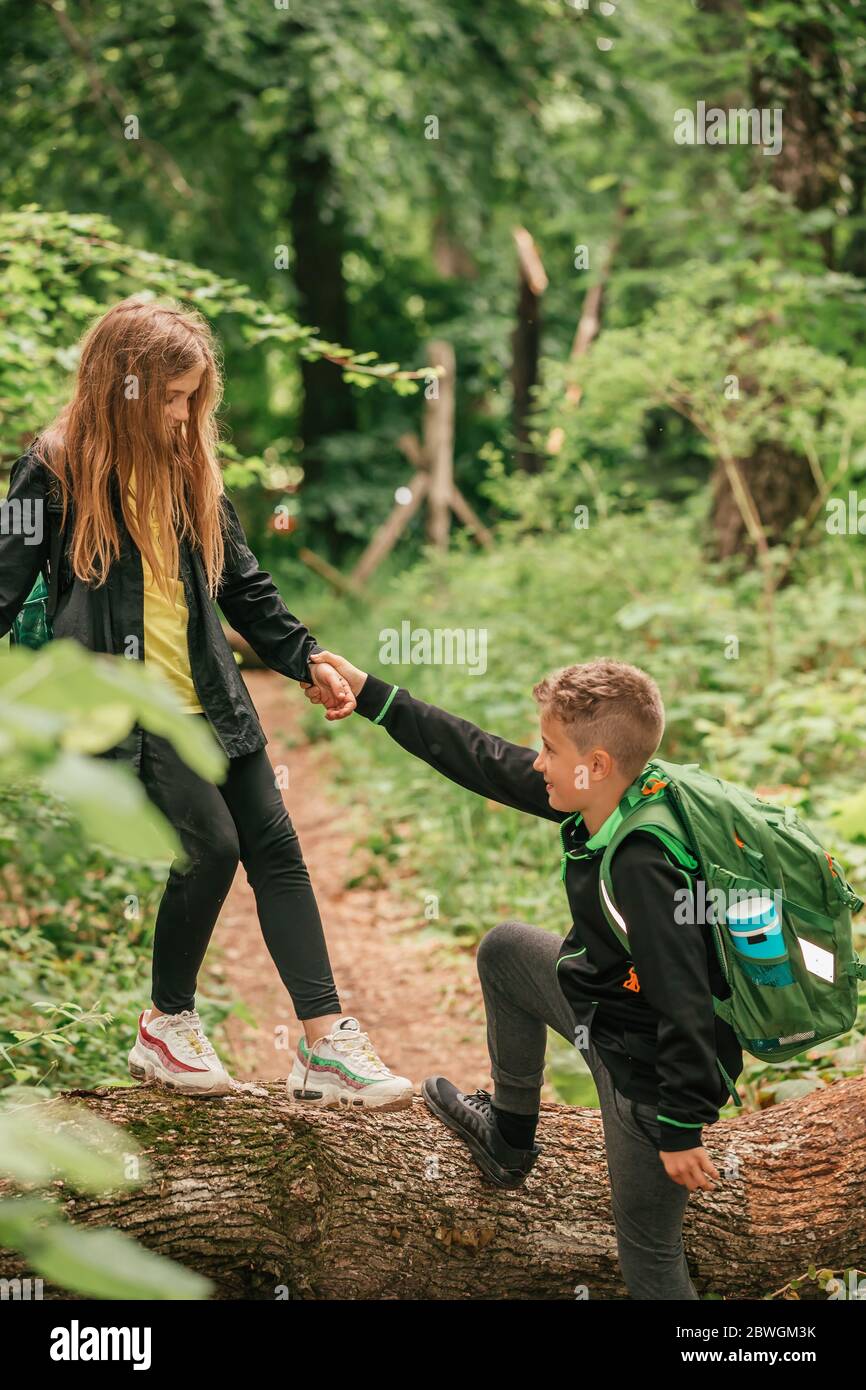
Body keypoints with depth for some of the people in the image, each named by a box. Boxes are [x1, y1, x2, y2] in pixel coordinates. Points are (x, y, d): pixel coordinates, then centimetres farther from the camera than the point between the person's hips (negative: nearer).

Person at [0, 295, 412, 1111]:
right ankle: (167, 1027, 8)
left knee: (274, 848, 0)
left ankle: (325, 1044, 1)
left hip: (211, 701, 6)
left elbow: (243, 586, 16)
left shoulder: (189, 469, 12)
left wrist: (308, 662, 8)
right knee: (212, 843, -14)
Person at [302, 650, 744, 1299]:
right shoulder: (591, 803, -9)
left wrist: (681, 1130, -25)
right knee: (503, 949, 25)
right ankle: (508, 1138, 41)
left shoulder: (644, 869, -36)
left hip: (646, 1069, -9)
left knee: (648, 1252, 4)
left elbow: (685, 1006, -33)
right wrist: (368, 692, 3)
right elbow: (482, 760, 0)